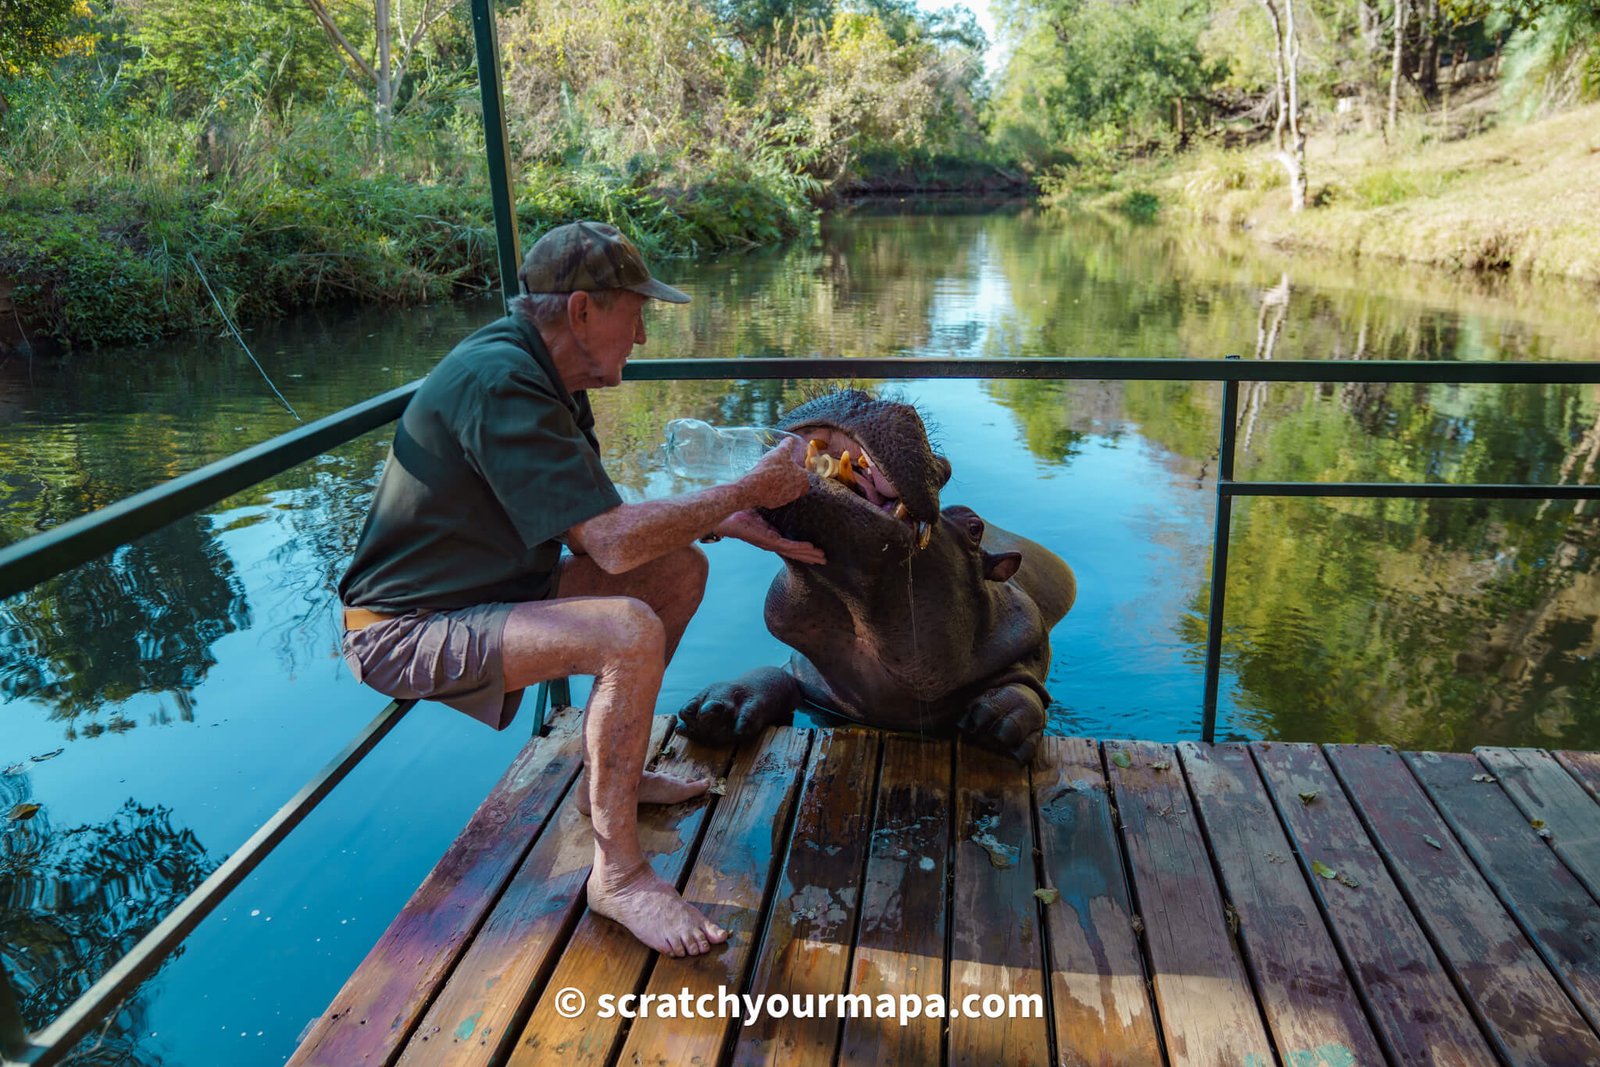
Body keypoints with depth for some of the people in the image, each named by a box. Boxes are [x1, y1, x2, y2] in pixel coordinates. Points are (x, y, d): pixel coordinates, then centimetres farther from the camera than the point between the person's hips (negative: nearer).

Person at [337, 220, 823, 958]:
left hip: (486, 593, 10)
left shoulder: (548, 379, 7)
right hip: (405, 632, -10)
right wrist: (749, 490, -19)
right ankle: (617, 875, -15)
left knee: (679, 568, 7)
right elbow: (612, 543, -30)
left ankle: (609, 775, 17)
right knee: (630, 632, -31)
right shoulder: (499, 382, -25)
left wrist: (729, 520, -1)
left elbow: (596, 525, 9)